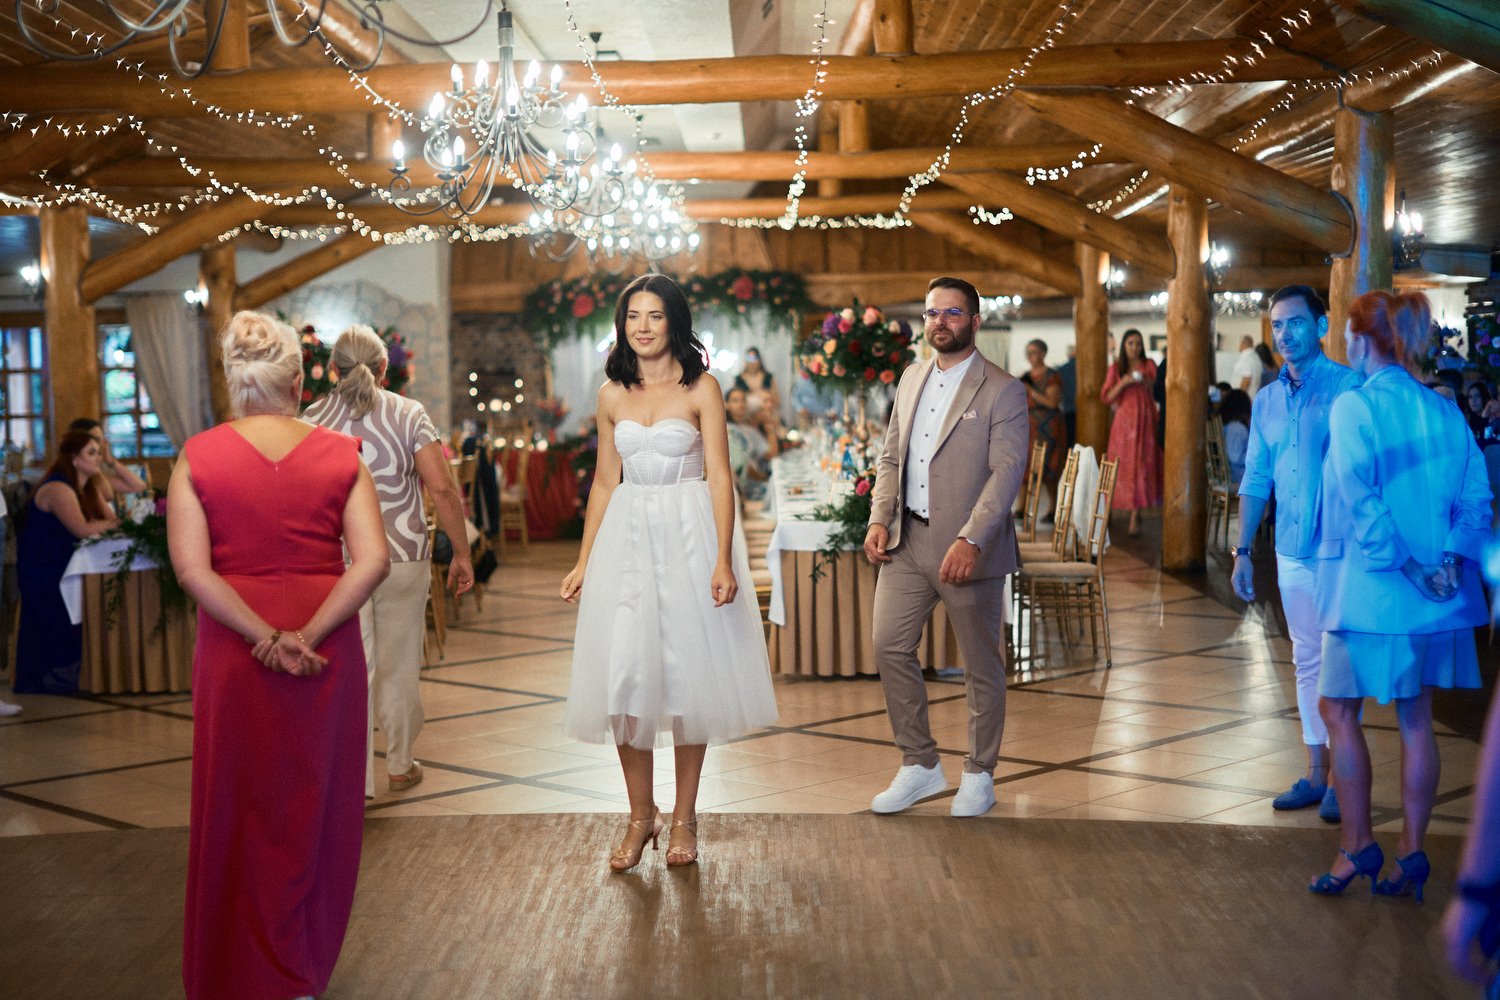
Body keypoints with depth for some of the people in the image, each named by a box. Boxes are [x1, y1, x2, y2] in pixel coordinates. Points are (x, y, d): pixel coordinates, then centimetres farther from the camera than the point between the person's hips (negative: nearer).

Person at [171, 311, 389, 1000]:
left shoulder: (199, 456, -3)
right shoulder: (341, 456, -3)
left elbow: (192, 568, -13)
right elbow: (372, 560, -13)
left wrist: (265, 638, -13)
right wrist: (309, 635, -14)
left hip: (235, 650, 0)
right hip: (328, 651, 1)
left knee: (238, 805, 13)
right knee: (316, 802, 14)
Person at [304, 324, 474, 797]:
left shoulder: (312, 419, 1)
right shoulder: (409, 414, -2)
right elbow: (442, 489, -10)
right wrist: (461, 553, -2)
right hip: (404, 558, 0)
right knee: (398, 666, 14)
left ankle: (354, 777, -2)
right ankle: (400, 765, 27)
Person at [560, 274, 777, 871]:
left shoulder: (700, 389, -3)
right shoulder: (612, 395, 8)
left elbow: (720, 479, -6)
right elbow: (604, 483, 13)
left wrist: (723, 561, -15)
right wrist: (583, 563, 10)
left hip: (689, 536, -3)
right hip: (627, 539, 3)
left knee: (687, 672, 3)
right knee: (624, 674, -2)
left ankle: (684, 816, 16)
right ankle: (640, 815, 12)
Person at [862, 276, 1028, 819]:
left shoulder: (1002, 391, -8)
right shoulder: (911, 379, 13)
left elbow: (1006, 472, -15)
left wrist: (970, 539, -25)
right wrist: (879, 519, 1)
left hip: (967, 548, -5)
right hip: (906, 540, 6)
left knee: (981, 665, 6)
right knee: (890, 647, 4)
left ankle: (979, 775, 22)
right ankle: (919, 765, 19)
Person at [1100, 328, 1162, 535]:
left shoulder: (1149, 365, 7)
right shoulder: (1116, 368, 5)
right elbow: (1106, 397, 0)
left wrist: (1148, 383, -12)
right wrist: (1123, 383, -15)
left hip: (1145, 419, 0)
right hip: (1124, 419, 0)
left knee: (1143, 464, -5)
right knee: (1124, 466, -3)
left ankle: (1135, 515, -3)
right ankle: (1134, 512, 10)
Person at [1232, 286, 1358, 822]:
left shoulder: (1349, 387, -7)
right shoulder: (1267, 401, 11)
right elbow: (1255, 481, 15)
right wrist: (1242, 551, 11)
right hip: (1292, 554, 6)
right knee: (1308, 662, 12)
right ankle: (1317, 773, 22)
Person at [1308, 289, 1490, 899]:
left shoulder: (1353, 405, -10)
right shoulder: (1444, 412, 8)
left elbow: (1359, 498, -18)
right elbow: (1476, 496, 5)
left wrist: (1398, 564, -13)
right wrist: (1451, 558, -3)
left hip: (1370, 588, -6)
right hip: (1436, 595, 6)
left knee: (1338, 709, 7)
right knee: (1415, 717, 11)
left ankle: (1357, 843, 10)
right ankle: (1411, 852, 15)